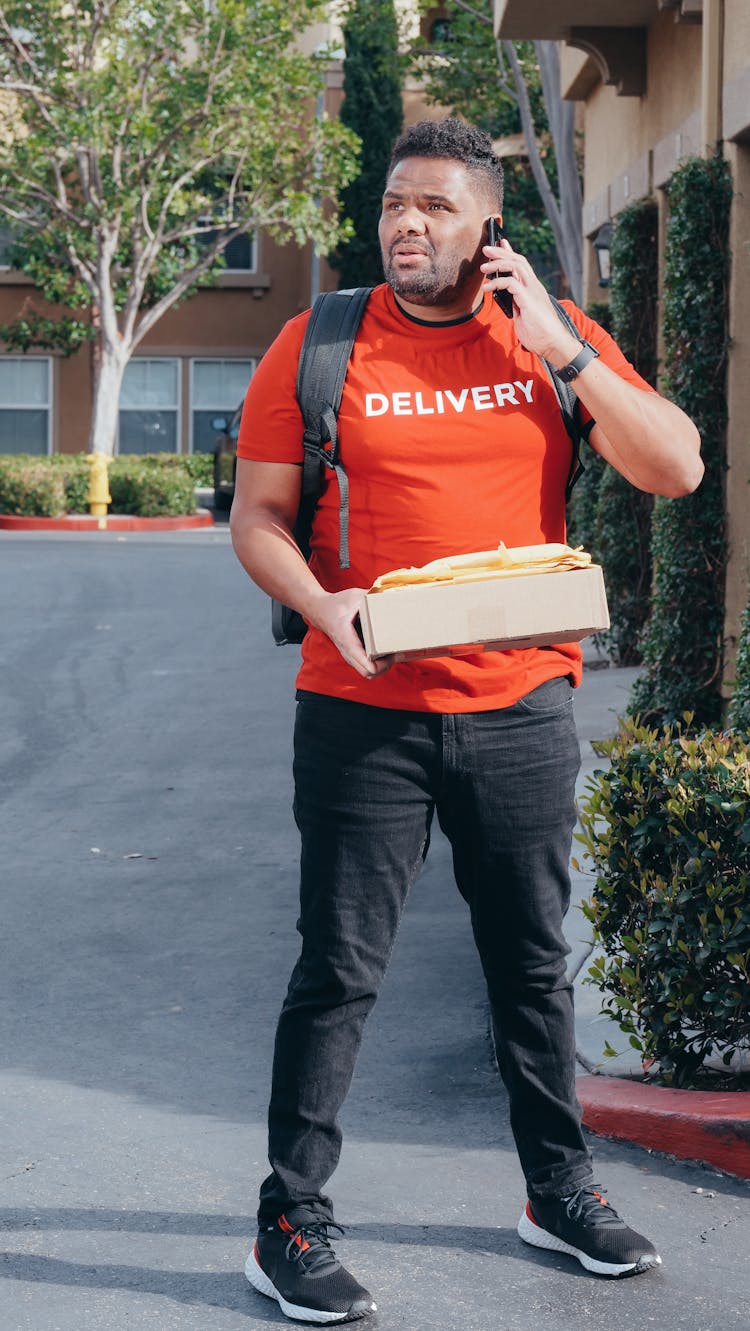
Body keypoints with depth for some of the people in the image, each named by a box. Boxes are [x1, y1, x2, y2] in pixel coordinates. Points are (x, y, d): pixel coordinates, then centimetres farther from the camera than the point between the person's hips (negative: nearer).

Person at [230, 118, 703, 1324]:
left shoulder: (556, 337, 3)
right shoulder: (319, 346, -2)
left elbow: (677, 468, -5)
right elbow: (257, 516, 0)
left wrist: (559, 349, -13)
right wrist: (322, 606, -19)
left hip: (521, 709, 3)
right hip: (363, 709, -2)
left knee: (533, 960, 15)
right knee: (340, 970, 0)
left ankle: (560, 1191, 31)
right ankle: (291, 1224, 11)